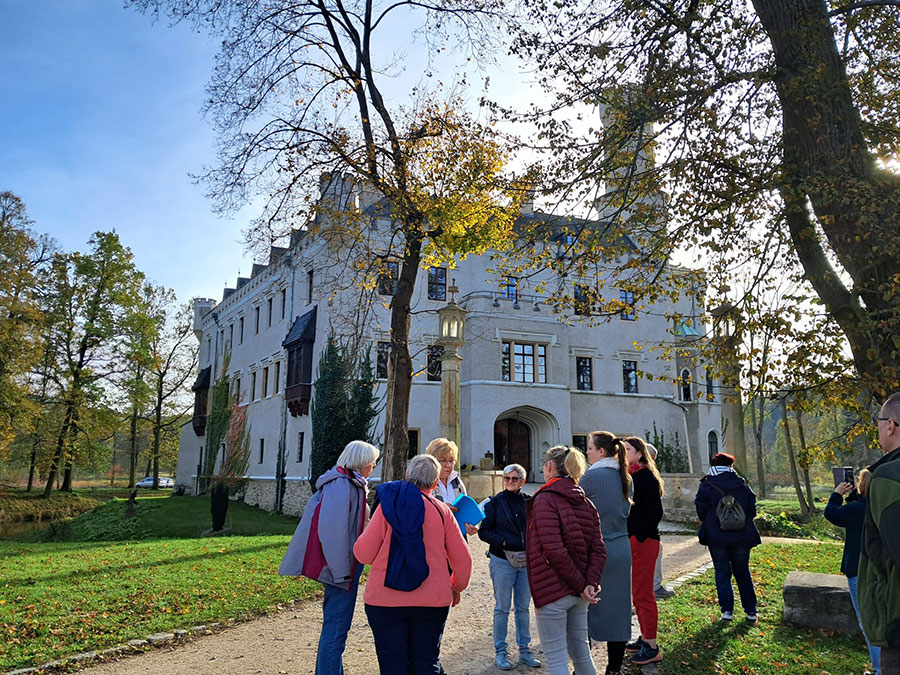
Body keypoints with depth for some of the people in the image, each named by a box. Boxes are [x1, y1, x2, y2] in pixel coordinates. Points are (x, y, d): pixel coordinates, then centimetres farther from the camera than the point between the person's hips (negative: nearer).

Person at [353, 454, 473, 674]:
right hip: (433, 601, 1)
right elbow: (463, 560, 3)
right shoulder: (442, 511, 0)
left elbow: (363, 554, -7)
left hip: (385, 600, -1)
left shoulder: (387, 506, -4)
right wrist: (456, 588, 21)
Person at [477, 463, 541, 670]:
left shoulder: (529, 501, 4)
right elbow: (484, 531, -4)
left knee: (523, 607, 12)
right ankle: (501, 652, 18)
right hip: (502, 561, -3)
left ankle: (524, 651, 24)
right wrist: (503, 542, -17)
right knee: (502, 608, 5)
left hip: (526, 561, 3)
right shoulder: (495, 502, -4)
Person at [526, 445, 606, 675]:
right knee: (581, 652, 21)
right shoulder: (585, 502, 9)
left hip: (552, 591, -7)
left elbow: (554, 550, -22)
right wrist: (590, 583, -8)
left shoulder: (544, 500, -13)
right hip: (578, 594, 7)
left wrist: (581, 584, -14)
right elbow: (598, 550, 2)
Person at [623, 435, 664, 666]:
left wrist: (638, 537, -18)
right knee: (637, 592, 16)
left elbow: (656, 512, -18)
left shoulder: (646, 477, -13)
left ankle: (652, 647, 7)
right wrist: (627, 537, 11)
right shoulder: (629, 476, 12)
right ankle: (644, 638, 28)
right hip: (631, 539, 9)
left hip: (644, 541, -9)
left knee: (642, 593, -3)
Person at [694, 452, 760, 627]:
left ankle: (727, 610, 3)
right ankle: (751, 611, 15)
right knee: (743, 572, 13)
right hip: (741, 537, 2)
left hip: (717, 537, -2)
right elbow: (752, 508, 5)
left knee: (722, 573, 7)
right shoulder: (742, 484, 3)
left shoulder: (707, 485, -5)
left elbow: (701, 509, -5)